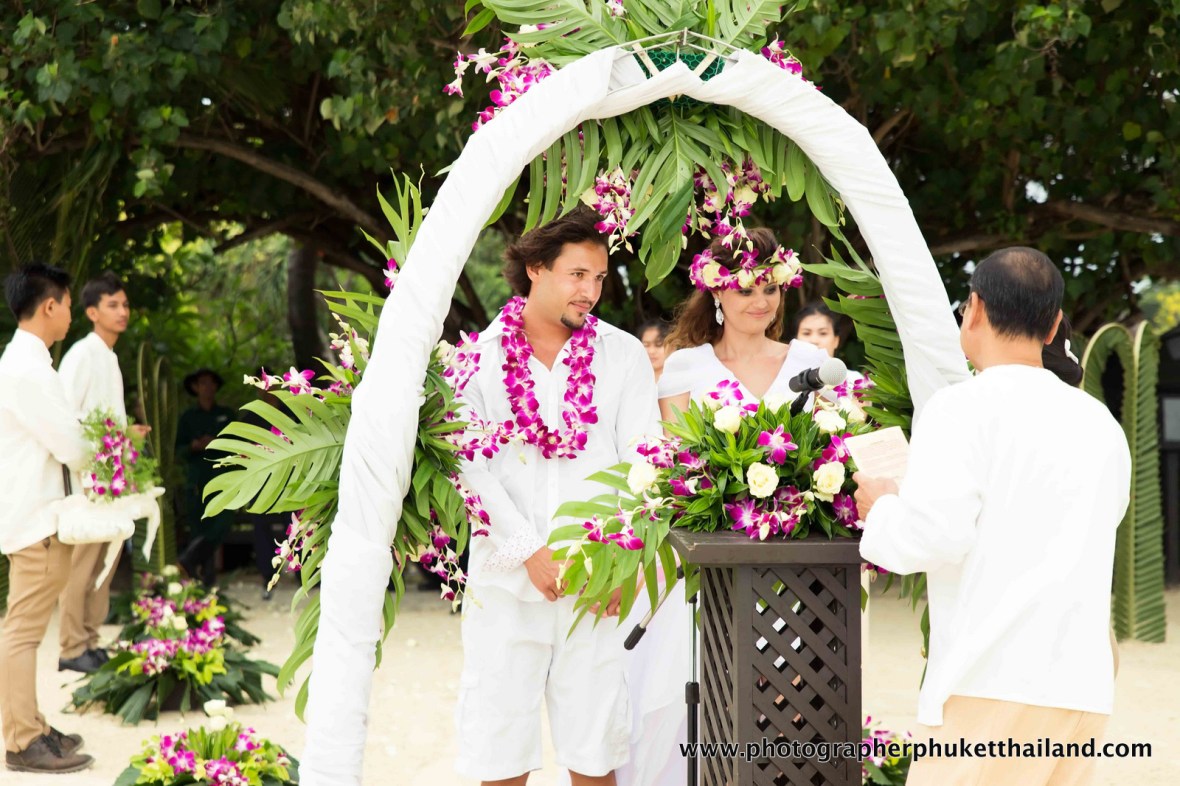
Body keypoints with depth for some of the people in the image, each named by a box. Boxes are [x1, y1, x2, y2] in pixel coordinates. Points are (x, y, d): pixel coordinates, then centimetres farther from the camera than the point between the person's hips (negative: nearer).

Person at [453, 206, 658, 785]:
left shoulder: (624, 355, 7)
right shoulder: (479, 357, 3)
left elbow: (640, 465, 3)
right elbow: (472, 467, -3)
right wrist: (530, 551, -10)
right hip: (505, 579, -1)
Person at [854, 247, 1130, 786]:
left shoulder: (965, 408, -5)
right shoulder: (1101, 424, 15)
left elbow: (934, 536, -15)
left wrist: (881, 508, 6)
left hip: (998, 684, -7)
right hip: (1087, 688, 7)